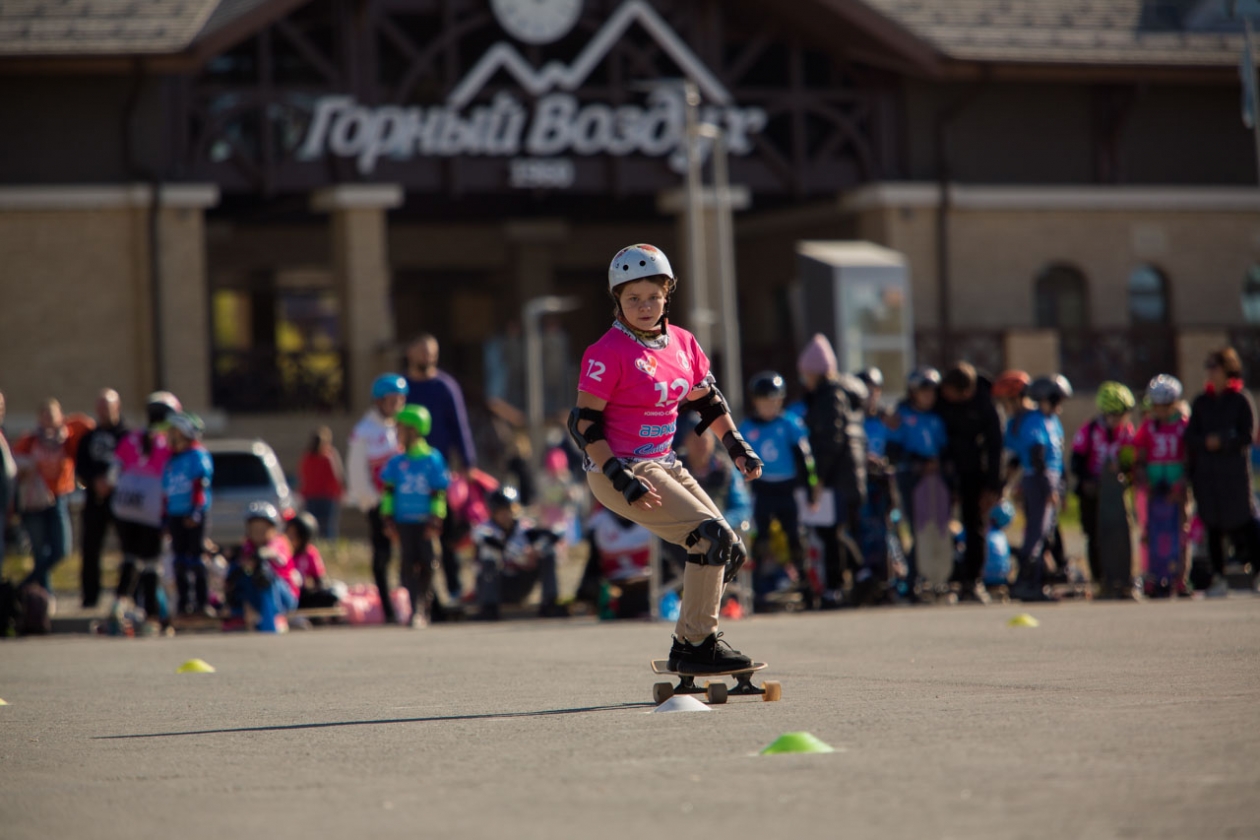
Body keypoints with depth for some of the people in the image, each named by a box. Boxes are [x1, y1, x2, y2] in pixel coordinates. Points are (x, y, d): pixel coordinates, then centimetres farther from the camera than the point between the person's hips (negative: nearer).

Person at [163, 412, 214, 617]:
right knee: (180, 560, 5)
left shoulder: (198, 456, -2)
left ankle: (202, 601, -4)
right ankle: (183, 601, 9)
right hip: (175, 516, 7)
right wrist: (165, 519, 19)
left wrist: (196, 512, -18)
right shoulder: (171, 460, 19)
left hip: (193, 516, -7)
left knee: (196, 558, -7)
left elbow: (201, 486, -10)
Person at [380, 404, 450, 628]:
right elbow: (388, 491, 9)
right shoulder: (397, 463, 5)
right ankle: (415, 610, 1)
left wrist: (435, 521, -8)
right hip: (404, 522, 2)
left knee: (426, 564, 0)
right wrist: (388, 518, 3)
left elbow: (438, 494, -3)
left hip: (425, 523, -2)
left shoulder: (433, 460, -3)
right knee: (409, 564, -1)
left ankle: (423, 609, 10)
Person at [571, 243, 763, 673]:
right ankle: (696, 645, -10)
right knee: (713, 536, -19)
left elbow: (707, 399, 21)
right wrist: (623, 478, -23)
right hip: (619, 470, -8)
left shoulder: (682, 343, 7)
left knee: (730, 552, 6)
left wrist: (736, 445, 10)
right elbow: (583, 423, -16)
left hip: (664, 465, 8)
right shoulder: (608, 353, -15)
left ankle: (688, 645, 18)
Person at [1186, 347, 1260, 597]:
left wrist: (1222, 442, -14)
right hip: (1206, 471, 4)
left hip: (1235, 470, -4)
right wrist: (1207, 442, -12)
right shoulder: (1201, 402, 11)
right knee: (1213, 525, 4)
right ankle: (1218, 578, 8)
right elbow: (1191, 437, 6)